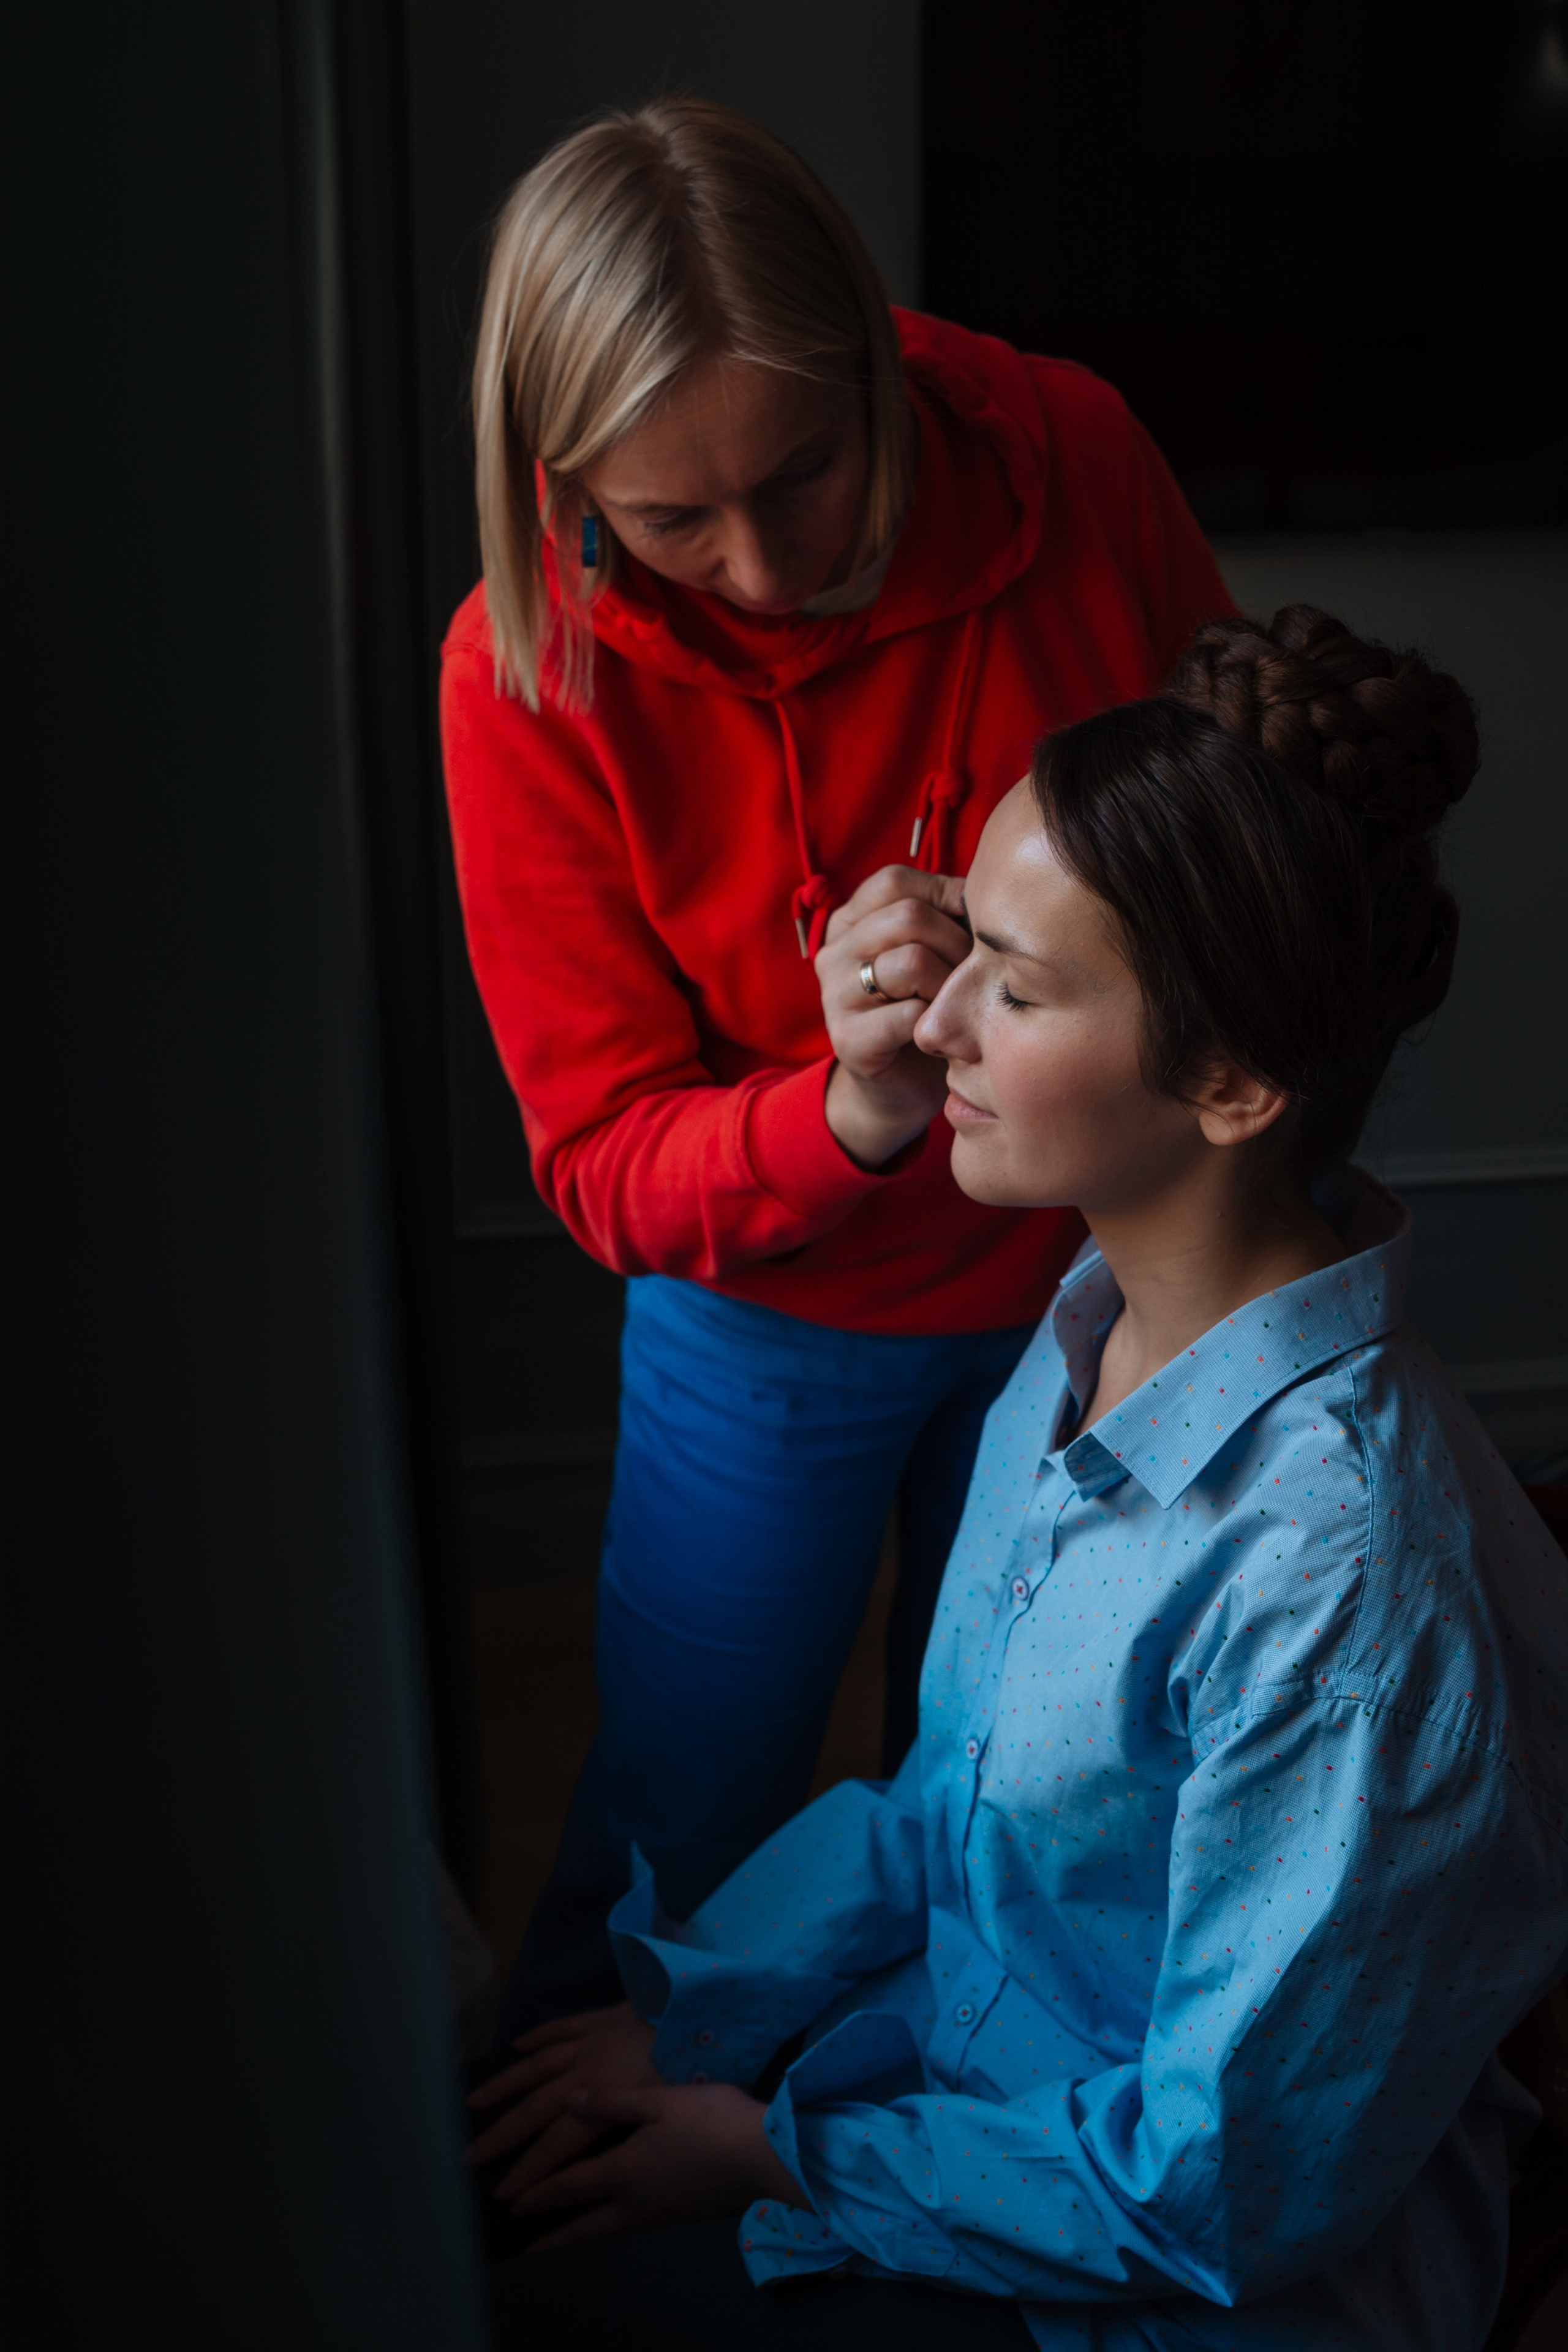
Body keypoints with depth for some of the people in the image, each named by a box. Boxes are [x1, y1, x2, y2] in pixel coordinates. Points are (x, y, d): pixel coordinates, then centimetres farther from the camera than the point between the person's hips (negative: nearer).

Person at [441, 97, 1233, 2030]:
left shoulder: (1067, 459, -21)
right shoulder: (527, 676, -24)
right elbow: (601, 1165, -20)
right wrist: (849, 1114, -39)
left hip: (1088, 1272, 2)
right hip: (771, 1325, -2)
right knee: (684, 1820, 14)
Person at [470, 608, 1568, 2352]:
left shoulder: (1334, 1581, -34)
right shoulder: (1107, 1324, -8)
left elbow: (1231, 2187, -23)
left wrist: (789, 2156, -13)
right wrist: (688, 2007, -1)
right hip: (968, 2047, 6)